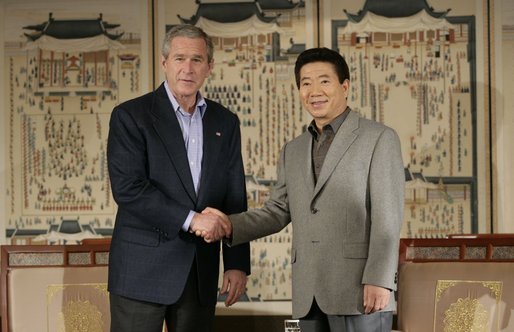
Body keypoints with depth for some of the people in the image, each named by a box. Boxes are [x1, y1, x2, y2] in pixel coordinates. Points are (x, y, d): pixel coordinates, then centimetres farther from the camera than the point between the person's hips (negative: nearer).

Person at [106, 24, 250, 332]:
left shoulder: (225, 122, 11)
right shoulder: (131, 116, -4)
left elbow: (235, 199, 11)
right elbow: (128, 188, -14)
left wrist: (237, 263, 5)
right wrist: (190, 219, -18)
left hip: (201, 271, 4)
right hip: (143, 269, -4)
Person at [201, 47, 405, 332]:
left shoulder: (379, 138, 1)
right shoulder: (292, 151, 19)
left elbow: (387, 216, -6)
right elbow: (277, 212, 15)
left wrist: (379, 280, -15)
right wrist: (230, 225, -3)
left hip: (359, 290, -5)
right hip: (309, 297, 5)